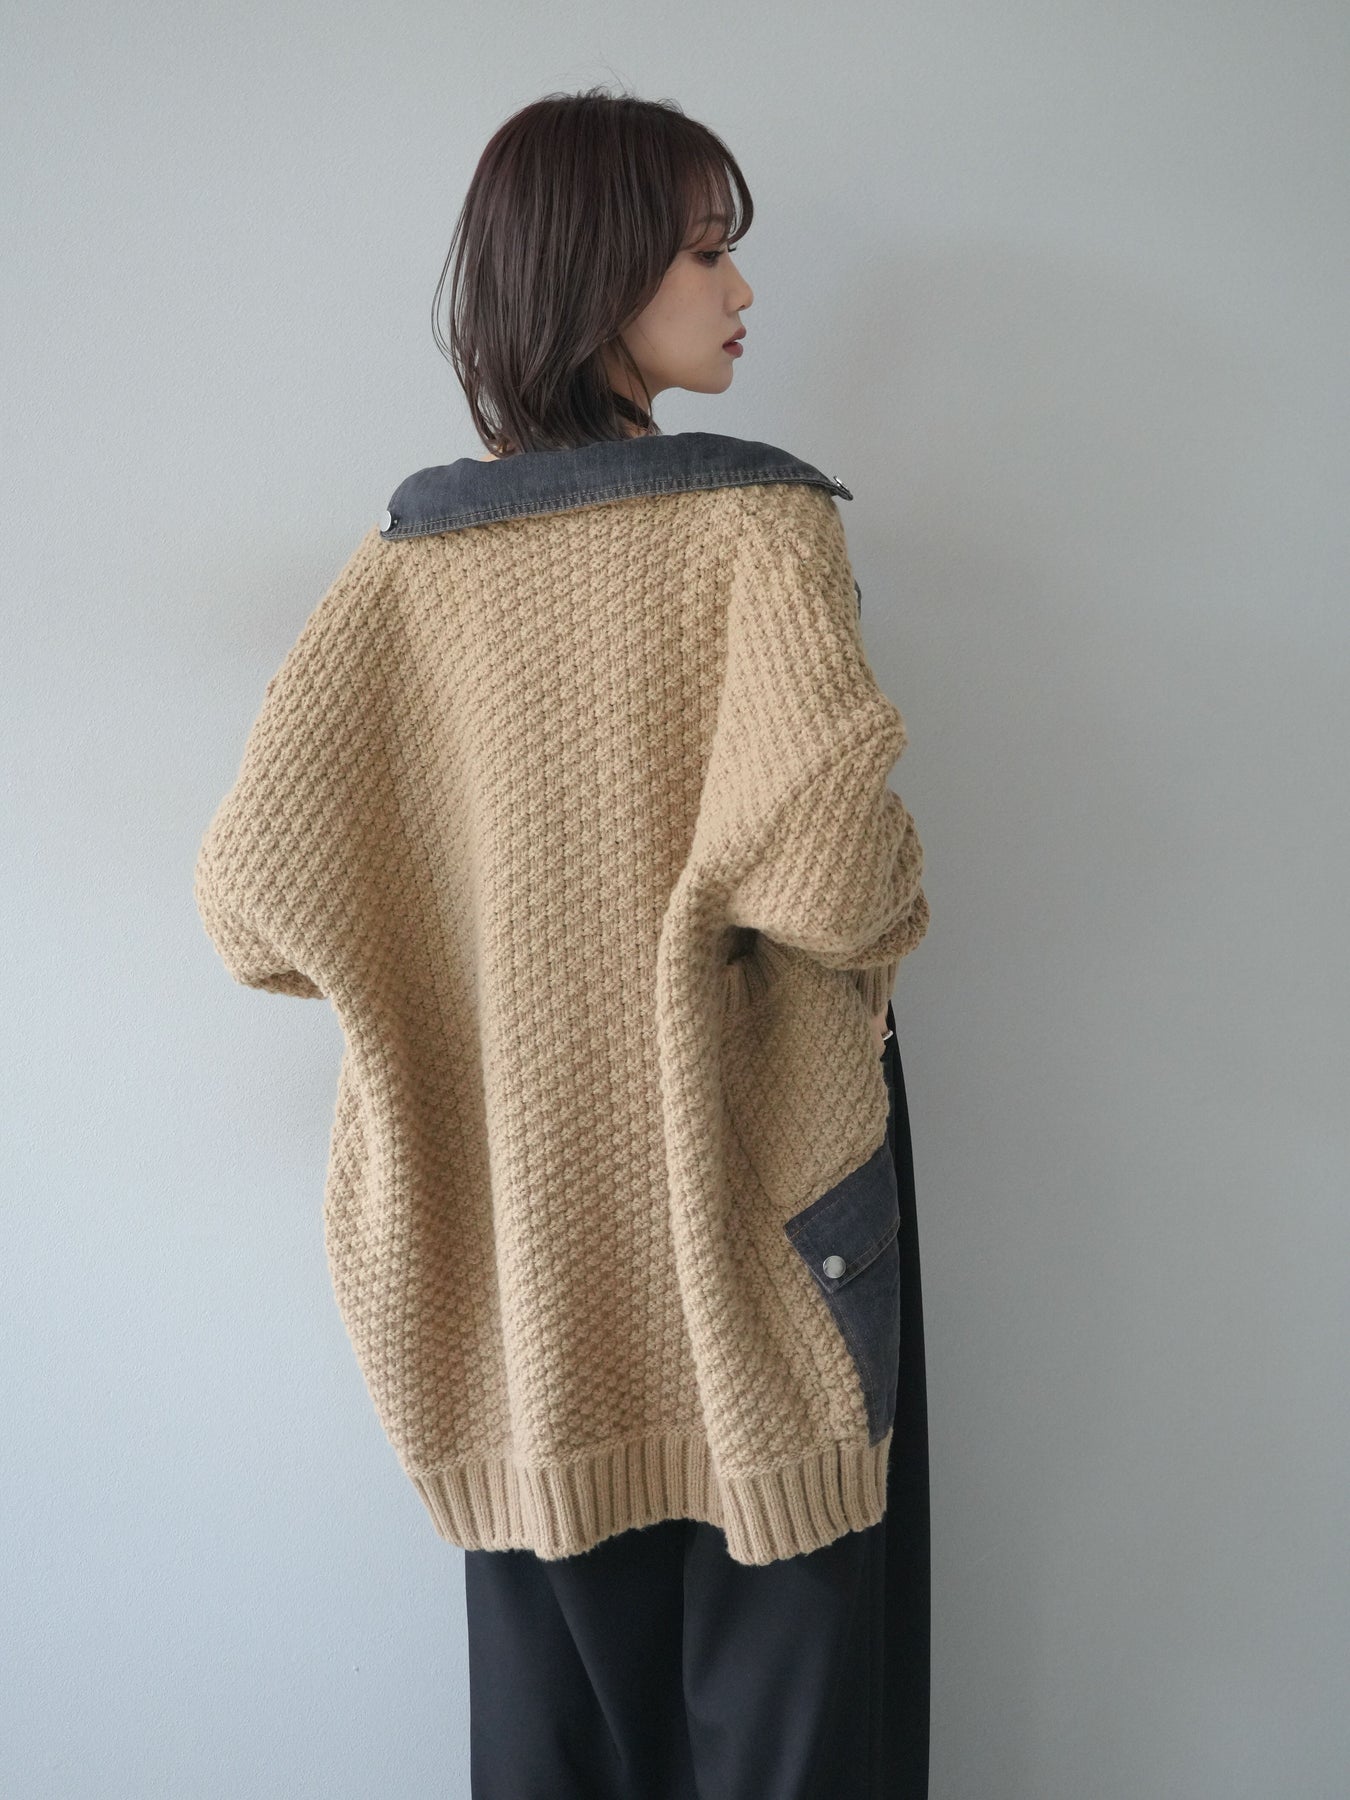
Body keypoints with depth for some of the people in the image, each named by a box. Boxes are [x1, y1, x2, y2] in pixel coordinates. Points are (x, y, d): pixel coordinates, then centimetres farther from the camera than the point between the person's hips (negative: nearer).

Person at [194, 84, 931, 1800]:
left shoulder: (410, 550, 1)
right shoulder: (754, 518, -11)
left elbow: (257, 883, -6)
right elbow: (825, 855, -26)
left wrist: (472, 950, 10)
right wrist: (887, 918, -4)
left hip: (523, 1211, 4)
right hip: (753, 1195, -4)